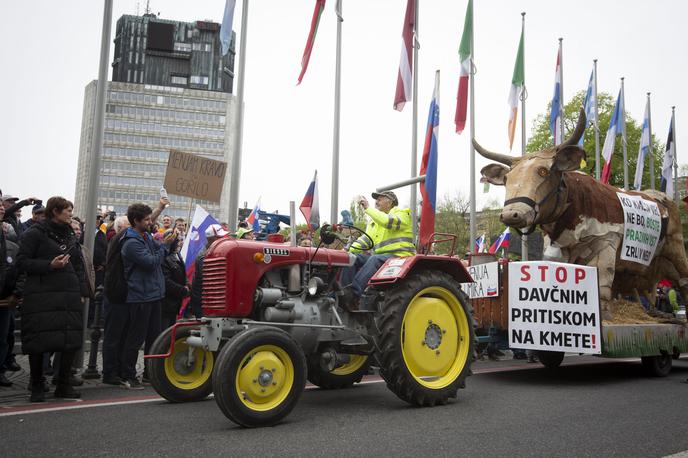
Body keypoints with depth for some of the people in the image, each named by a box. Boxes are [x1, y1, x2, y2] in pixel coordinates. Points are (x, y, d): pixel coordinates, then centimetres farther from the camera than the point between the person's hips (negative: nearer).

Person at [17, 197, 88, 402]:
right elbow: (22, 262, -6)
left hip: (69, 296, 5)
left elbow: (78, 264, 20)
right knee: (38, 342, -2)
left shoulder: (70, 235, 18)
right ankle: (37, 386, 13)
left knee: (71, 341, 0)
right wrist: (49, 265, -17)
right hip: (41, 297, -5)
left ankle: (63, 385, 13)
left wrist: (81, 290, 10)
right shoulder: (34, 233, -1)